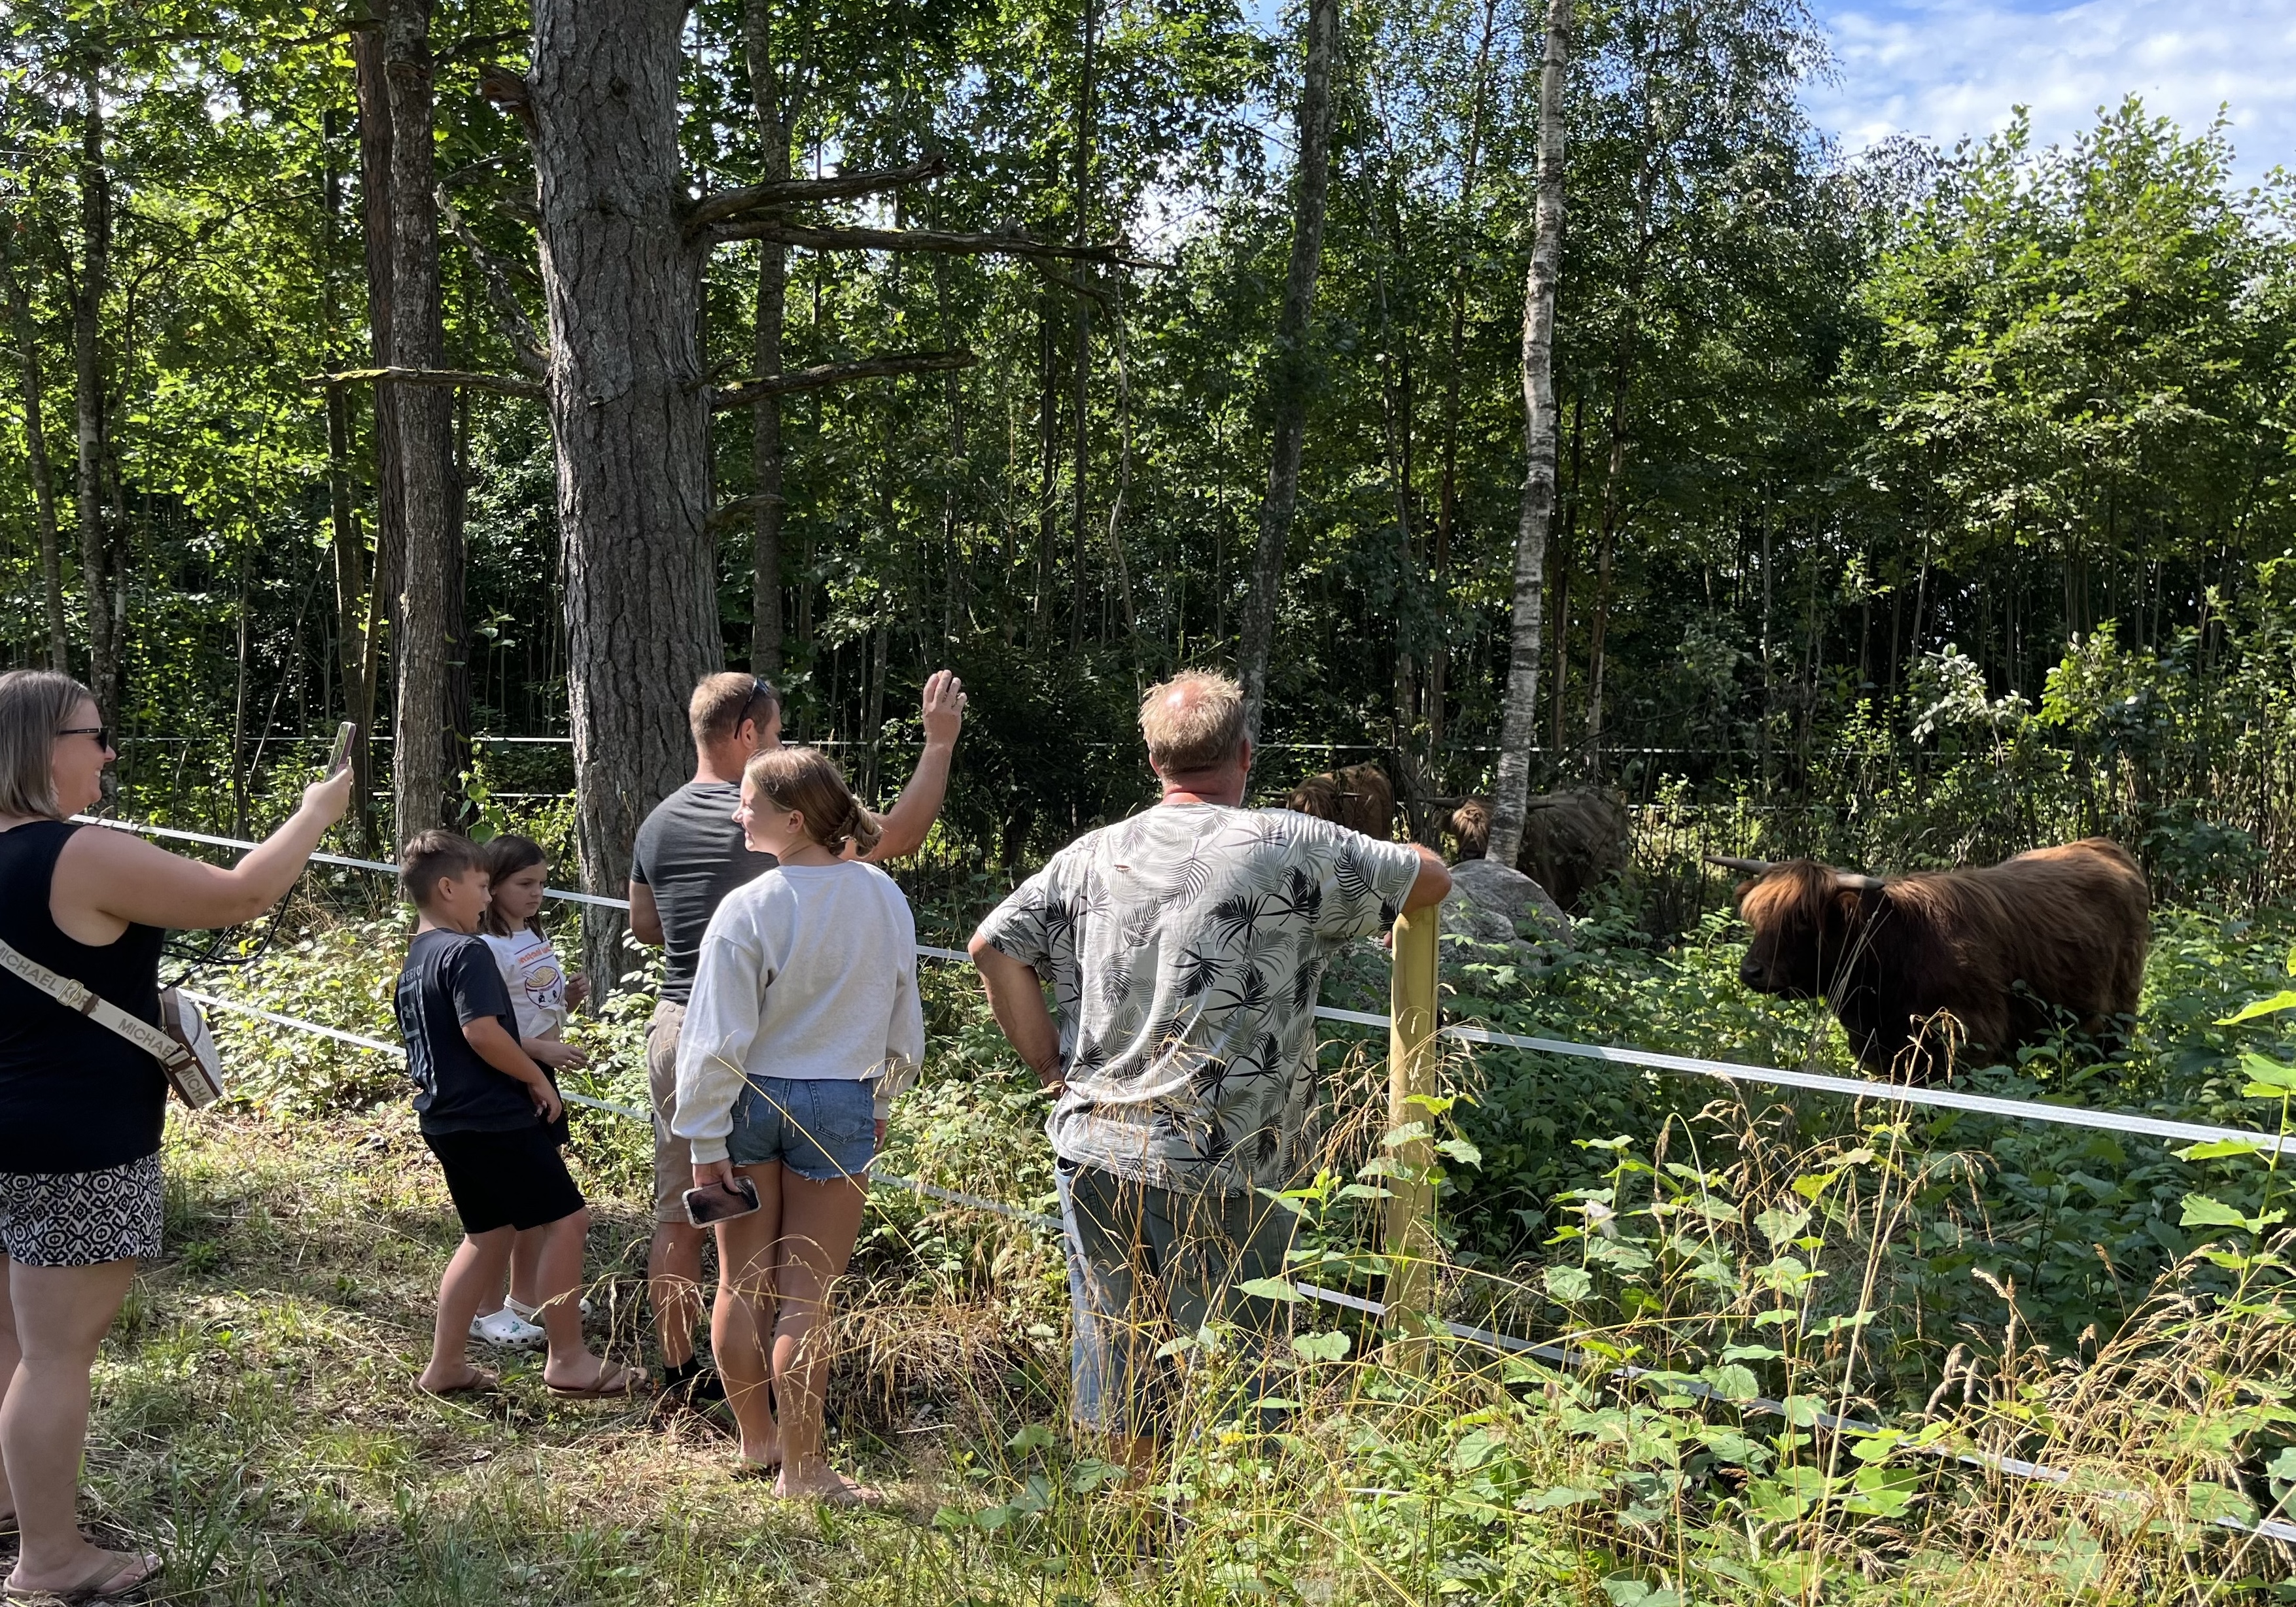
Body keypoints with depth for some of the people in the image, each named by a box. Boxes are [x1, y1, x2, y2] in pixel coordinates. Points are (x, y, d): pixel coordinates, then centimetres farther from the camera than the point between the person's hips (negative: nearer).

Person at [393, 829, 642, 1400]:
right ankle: (569, 1360, 2)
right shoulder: (467, 952, -16)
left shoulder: (413, 963, 15)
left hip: (446, 1119, 10)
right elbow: (483, 1031, -26)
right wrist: (538, 1078, -14)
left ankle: (445, 1364, 21)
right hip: (496, 1118, -10)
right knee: (565, 1220, -3)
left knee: (488, 1235, 18)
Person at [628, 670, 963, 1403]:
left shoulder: (657, 824, 5)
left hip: (675, 1029, 6)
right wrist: (940, 741, -4)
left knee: (677, 1216, 13)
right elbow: (901, 835, -13)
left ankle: (680, 1369, 23)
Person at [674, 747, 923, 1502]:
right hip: (840, 1105, 1)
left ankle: (757, 1439, 32)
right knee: (806, 1295, 8)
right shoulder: (885, 901, -4)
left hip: (751, 1100, -1)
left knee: (742, 1284, 16)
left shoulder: (748, 909, -15)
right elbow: (903, 1022, 7)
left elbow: (718, 1040, -13)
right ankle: (801, 1466, 14)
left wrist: (705, 1141, -5)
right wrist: (880, 1101, 20)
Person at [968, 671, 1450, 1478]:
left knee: (1113, 1332, 18)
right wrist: (1358, 866, 25)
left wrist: (1053, 1066, 9)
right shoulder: (1293, 850, -7)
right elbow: (1432, 879, 4)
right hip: (1219, 1164, -5)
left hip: (1092, 1146, 5)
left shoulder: (1092, 854, 5)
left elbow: (993, 946, 3)